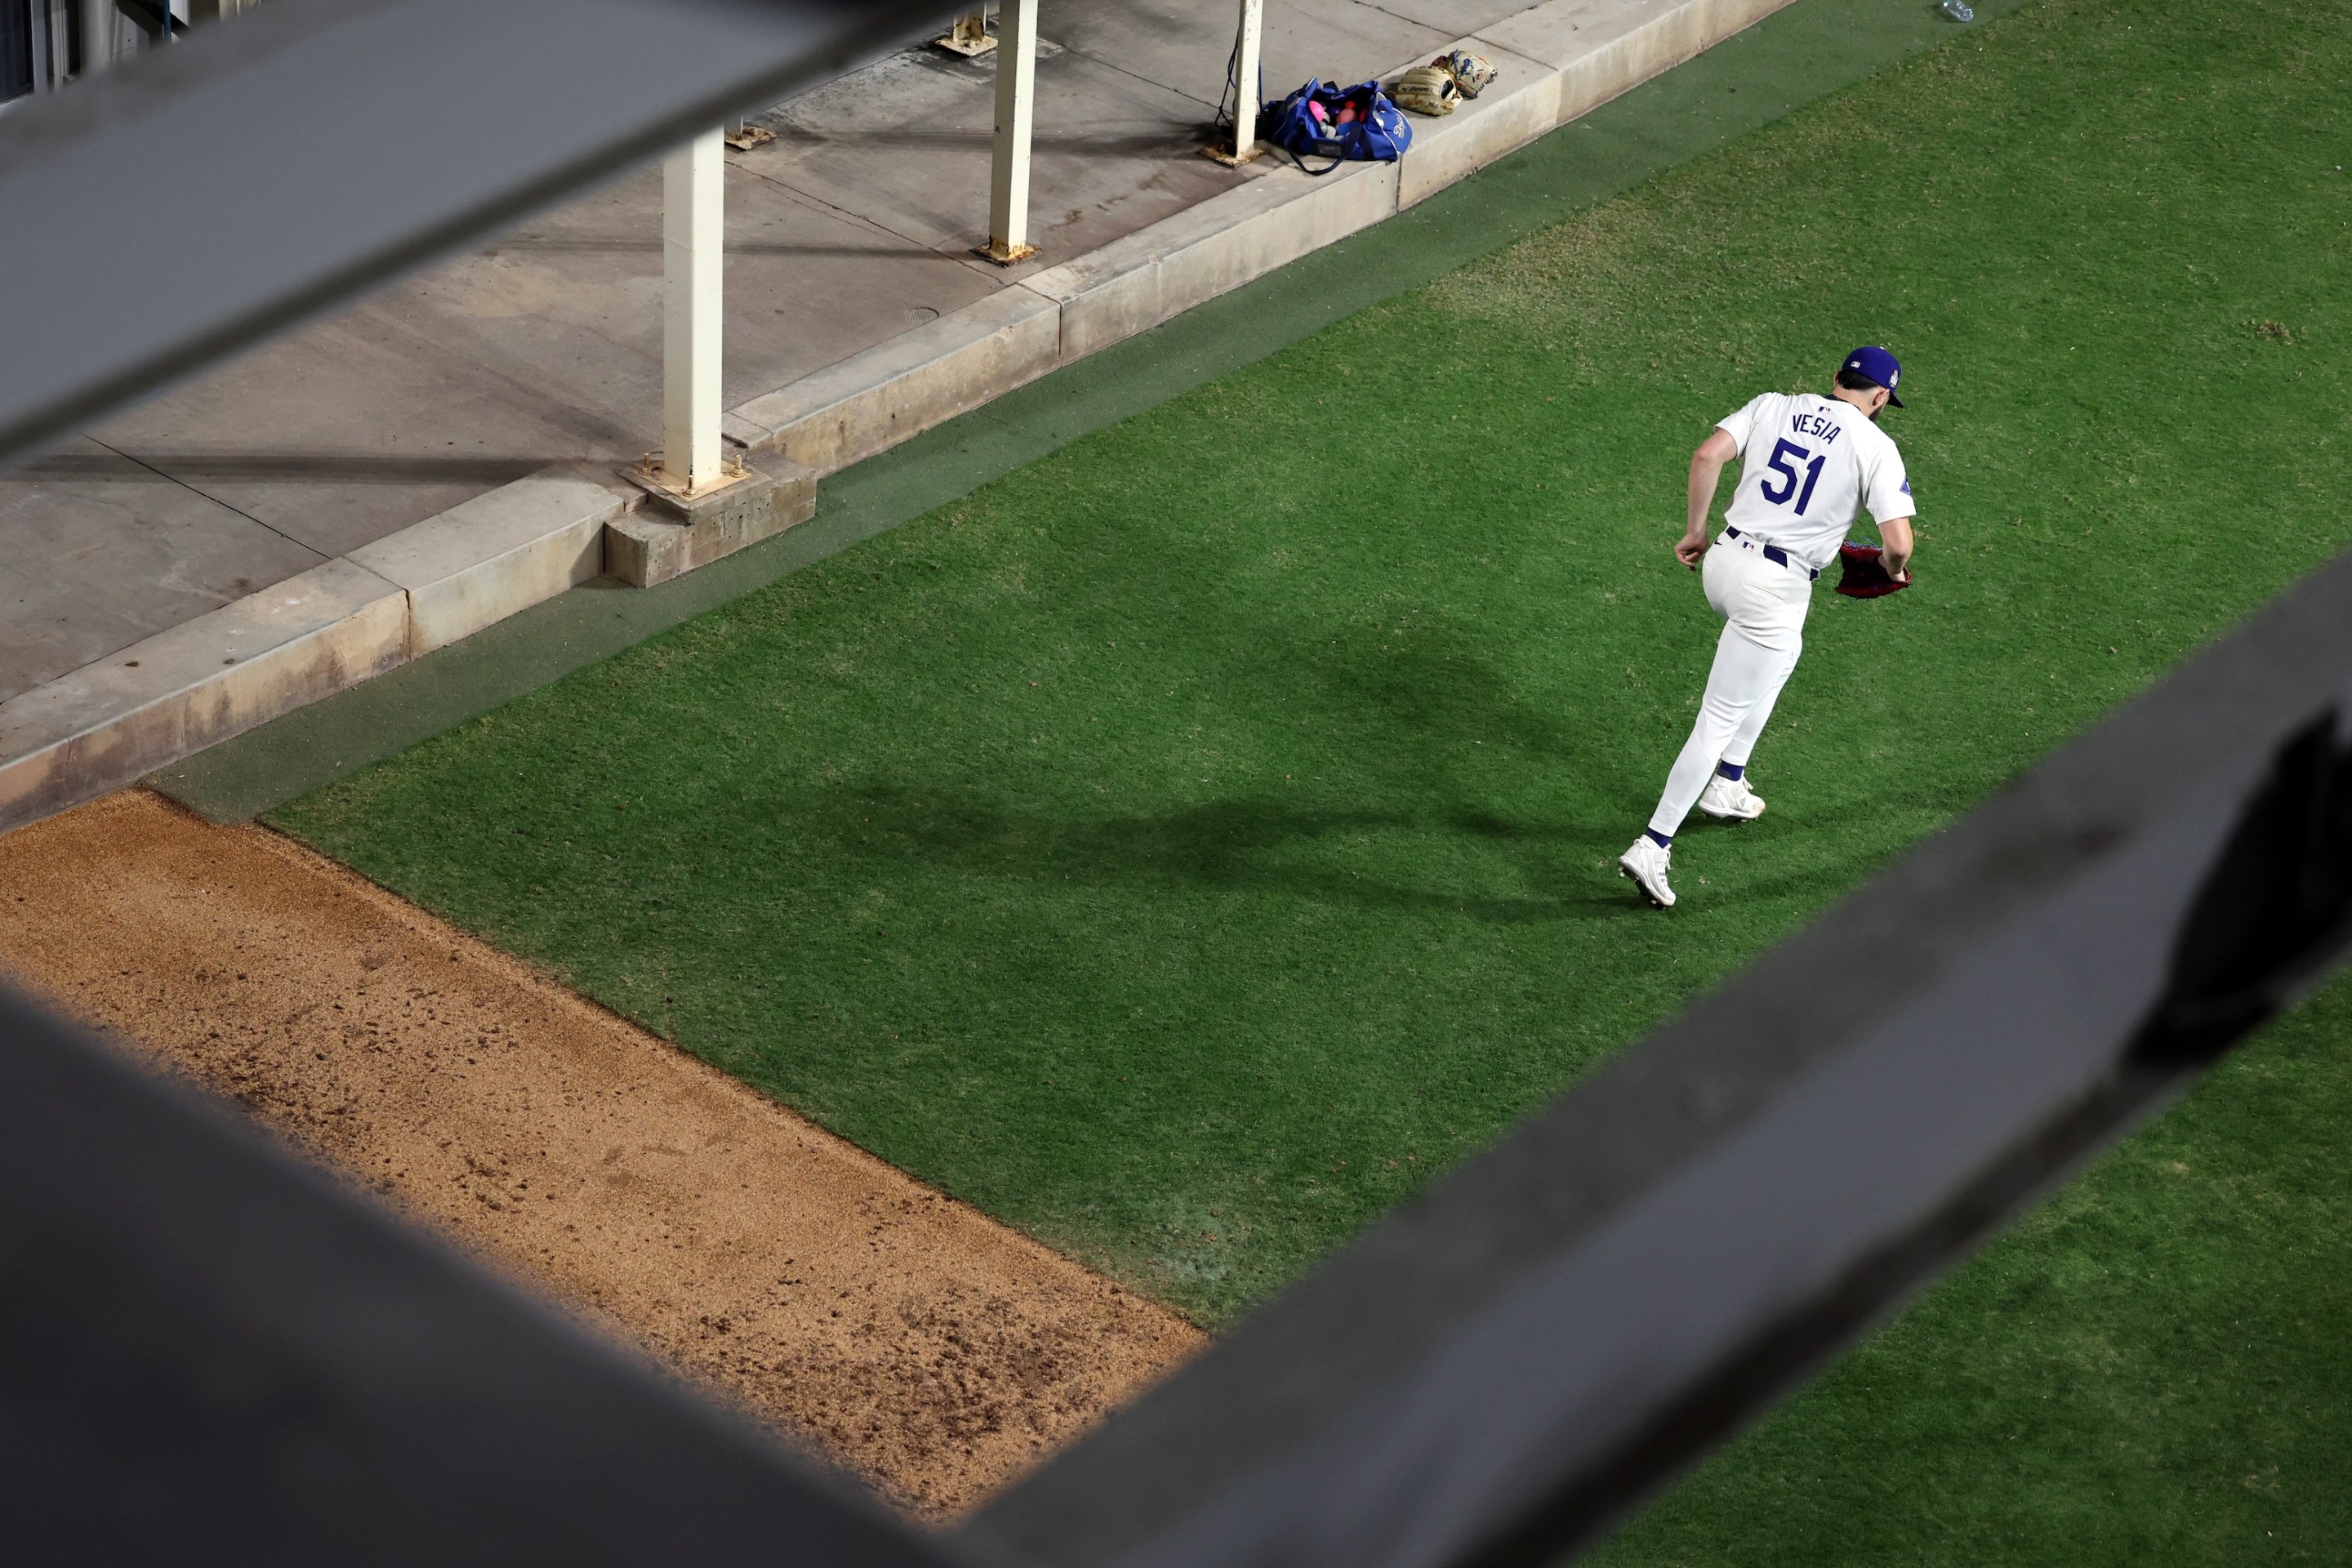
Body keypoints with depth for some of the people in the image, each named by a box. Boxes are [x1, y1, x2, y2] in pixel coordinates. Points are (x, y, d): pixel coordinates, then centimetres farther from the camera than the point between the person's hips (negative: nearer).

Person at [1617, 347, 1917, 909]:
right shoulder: (1875, 445, -5)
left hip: (1722, 563, 6)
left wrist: (1695, 530, 6)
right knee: (1720, 721, -2)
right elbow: (1898, 539, -13)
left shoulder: (1774, 406, 7)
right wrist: (1895, 569, 10)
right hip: (1776, 588, -6)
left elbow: (1708, 454, -5)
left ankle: (1727, 786, 36)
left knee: (1778, 658, 34)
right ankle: (1652, 847, -6)